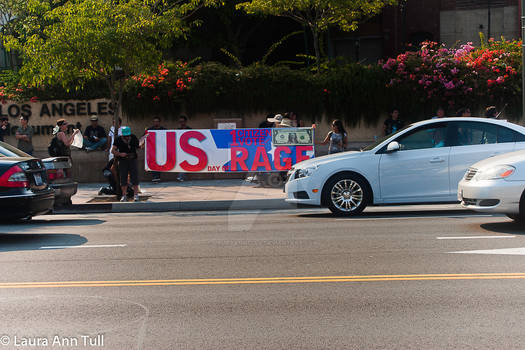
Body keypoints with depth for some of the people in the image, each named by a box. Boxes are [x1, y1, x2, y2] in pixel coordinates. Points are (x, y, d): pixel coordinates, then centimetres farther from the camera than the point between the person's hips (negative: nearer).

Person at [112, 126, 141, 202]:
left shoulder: (133, 138, 0)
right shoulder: (118, 140, -4)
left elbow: (139, 146, 12)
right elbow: (113, 150, -4)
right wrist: (120, 154, -17)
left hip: (133, 159, 0)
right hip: (122, 160, 0)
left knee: (134, 177, -4)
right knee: (123, 178, 0)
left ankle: (135, 195, 2)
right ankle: (124, 195, 8)